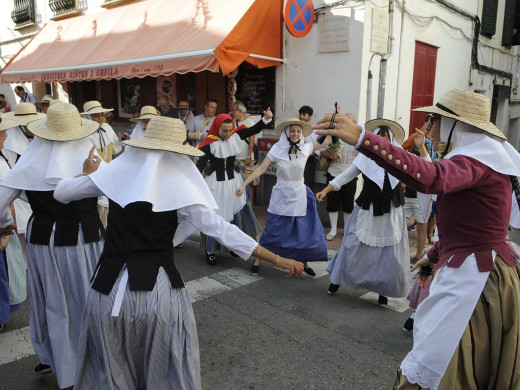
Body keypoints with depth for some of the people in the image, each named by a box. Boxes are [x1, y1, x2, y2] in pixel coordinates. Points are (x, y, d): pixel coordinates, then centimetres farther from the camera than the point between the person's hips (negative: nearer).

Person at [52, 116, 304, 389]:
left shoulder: (115, 173, -1)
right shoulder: (180, 187, -9)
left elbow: (61, 193, 11)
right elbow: (222, 230, -12)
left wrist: (88, 173, 32)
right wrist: (277, 259, -9)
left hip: (111, 284, 2)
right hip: (157, 287, -2)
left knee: (111, 366, 26)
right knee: (166, 366, 21)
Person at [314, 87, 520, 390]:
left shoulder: (479, 157, -20)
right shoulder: (485, 152, 13)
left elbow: (432, 177, -43)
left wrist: (361, 138, -50)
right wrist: (436, 254, 24)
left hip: (472, 276, -11)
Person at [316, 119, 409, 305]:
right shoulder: (365, 157, -3)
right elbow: (345, 176, 0)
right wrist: (325, 190, -8)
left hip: (391, 215, 2)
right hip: (367, 212, -1)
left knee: (390, 255, 4)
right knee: (353, 247, 6)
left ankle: (383, 290, 25)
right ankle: (337, 279, 28)